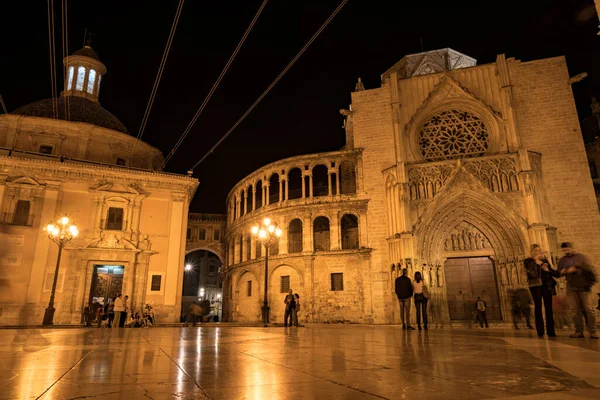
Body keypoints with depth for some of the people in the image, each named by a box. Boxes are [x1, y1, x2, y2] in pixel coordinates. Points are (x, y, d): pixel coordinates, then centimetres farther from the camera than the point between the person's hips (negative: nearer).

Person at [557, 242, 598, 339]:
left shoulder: (581, 257, 2)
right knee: (575, 310, 0)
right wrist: (562, 272, -6)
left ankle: (592, 331, 1)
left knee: (589, 308, -5)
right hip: (571, 288, 3)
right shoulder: (562, 260, 13)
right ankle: (579, 331, 3)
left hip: (584, 286, -3)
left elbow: (590, 269, -10)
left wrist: (576, 270, -19)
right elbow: (558, 273, 17)